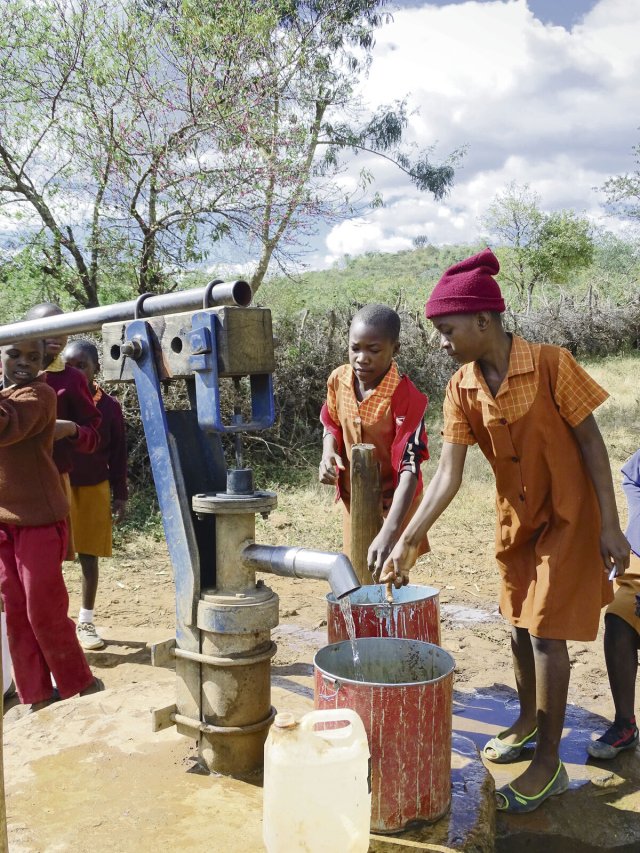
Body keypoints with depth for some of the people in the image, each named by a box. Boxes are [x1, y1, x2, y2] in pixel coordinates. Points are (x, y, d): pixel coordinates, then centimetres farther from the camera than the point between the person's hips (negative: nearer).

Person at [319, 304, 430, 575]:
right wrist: (329, 454, -13)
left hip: (393, 503, -5)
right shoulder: (338, 380, -9)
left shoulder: (406, 397, -28)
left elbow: (409, 469, -33)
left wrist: (388, 533, -43)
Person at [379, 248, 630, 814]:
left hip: (567, 514, -5)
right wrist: (409, 539, -18)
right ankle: (528, 724, 39)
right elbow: (448, 474, -11)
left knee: (546, 630, -3)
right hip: (516, 517, 5)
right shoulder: (461, 389, -8)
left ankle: (549, 763, 13)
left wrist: (610, 527, -15)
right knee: (520, 624, 17)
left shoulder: (550, 365, -22)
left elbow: (590, 441, -15)